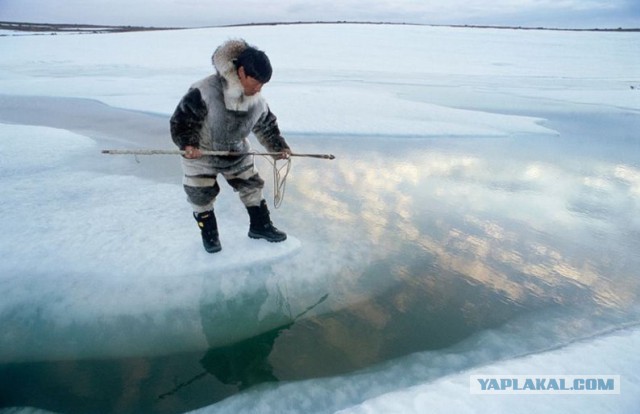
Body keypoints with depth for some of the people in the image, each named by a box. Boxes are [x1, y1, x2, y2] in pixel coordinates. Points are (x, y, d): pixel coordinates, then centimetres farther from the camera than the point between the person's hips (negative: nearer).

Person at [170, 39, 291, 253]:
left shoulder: (258, 102, -13)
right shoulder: (204, 92, -32)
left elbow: (267, 125, 3)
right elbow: (182, 118, -25)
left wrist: (278, 147, -2)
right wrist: (187, 144, -35)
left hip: (237, 153, 4)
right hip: (200, 155, -4)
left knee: (252, 187, 8)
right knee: (202, 195, 6)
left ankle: (260, 226, 26)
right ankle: (209, 234, 28)